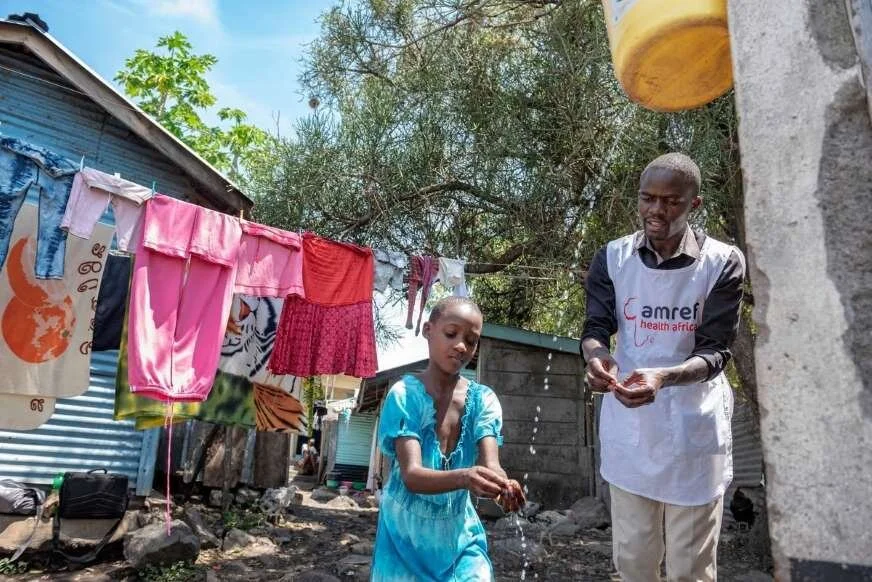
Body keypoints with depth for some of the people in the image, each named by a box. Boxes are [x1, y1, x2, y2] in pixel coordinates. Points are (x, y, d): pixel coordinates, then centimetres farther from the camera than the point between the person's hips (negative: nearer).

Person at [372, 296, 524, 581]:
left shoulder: (483, 400, -7)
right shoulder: (404, 394, -16)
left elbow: (491, 464, -20)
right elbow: (411, 475, -27)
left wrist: (502, 484, -43)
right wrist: (465, 478, -46)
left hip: (461, 535, 2)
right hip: (406, 535, -2)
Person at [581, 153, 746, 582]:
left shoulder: (722, 263, -7)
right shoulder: (613, 258, 0)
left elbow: (715, 350, -12)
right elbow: (595, 328, -4)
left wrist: (663, 377, -32)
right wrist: (596, 357, -29)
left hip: (694, 428, -2)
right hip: (628, 428, 2)